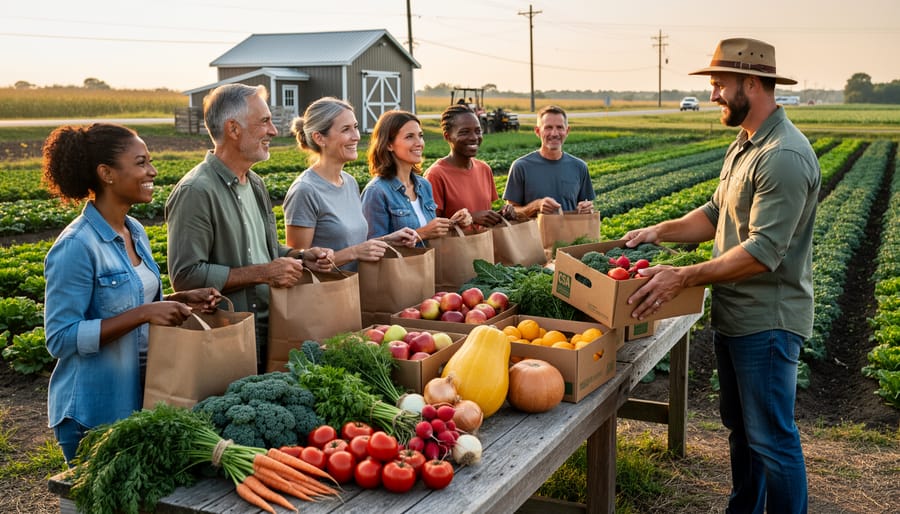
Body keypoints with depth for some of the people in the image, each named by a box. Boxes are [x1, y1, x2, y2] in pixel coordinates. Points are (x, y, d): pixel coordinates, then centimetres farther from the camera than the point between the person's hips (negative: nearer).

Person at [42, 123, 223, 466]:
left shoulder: (135, 231, 5)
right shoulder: (77, 246, -20)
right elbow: (60, 338, -22)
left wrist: (183, 299, 0)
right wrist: (142, 314, -28)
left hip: (140, 398, 8)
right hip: (93, 411, -8)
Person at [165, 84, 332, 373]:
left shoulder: (254, 183, 13)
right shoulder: (195, 192, -16)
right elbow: (186, 275, -21)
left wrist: (300, 257, 4)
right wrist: (262, 273, -20)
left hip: (268, 333, 8)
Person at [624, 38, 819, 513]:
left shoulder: (784, 157, -23)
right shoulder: (744, 145, 10)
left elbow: (763, 252, -28)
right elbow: (717, 214, 15)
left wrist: (683, 277, -30)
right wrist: (659, 231, 2)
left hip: (767, 322, -10)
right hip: (732, 315, 10)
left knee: (771, 438, 2)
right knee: (739, 425, 22)